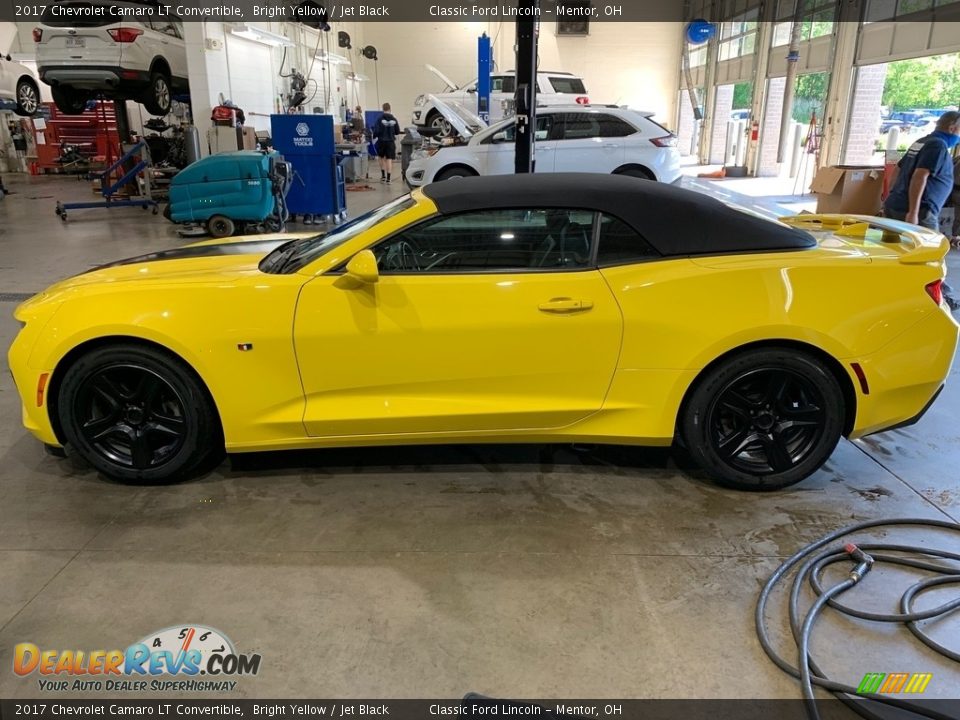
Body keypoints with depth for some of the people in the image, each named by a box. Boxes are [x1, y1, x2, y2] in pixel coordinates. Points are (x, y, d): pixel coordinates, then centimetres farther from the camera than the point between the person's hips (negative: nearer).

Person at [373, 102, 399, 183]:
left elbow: (376, 131, -12)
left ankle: (383, 175, 15)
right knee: (389, 159, 2)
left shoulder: (380, 119, -10)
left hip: (381, 141, -1)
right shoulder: (394, 120, -3)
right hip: (390, 141, 1)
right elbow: (397, 131, 5)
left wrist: (374, 136, 8)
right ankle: (388, 178, -1)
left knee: (381, 157, 18)